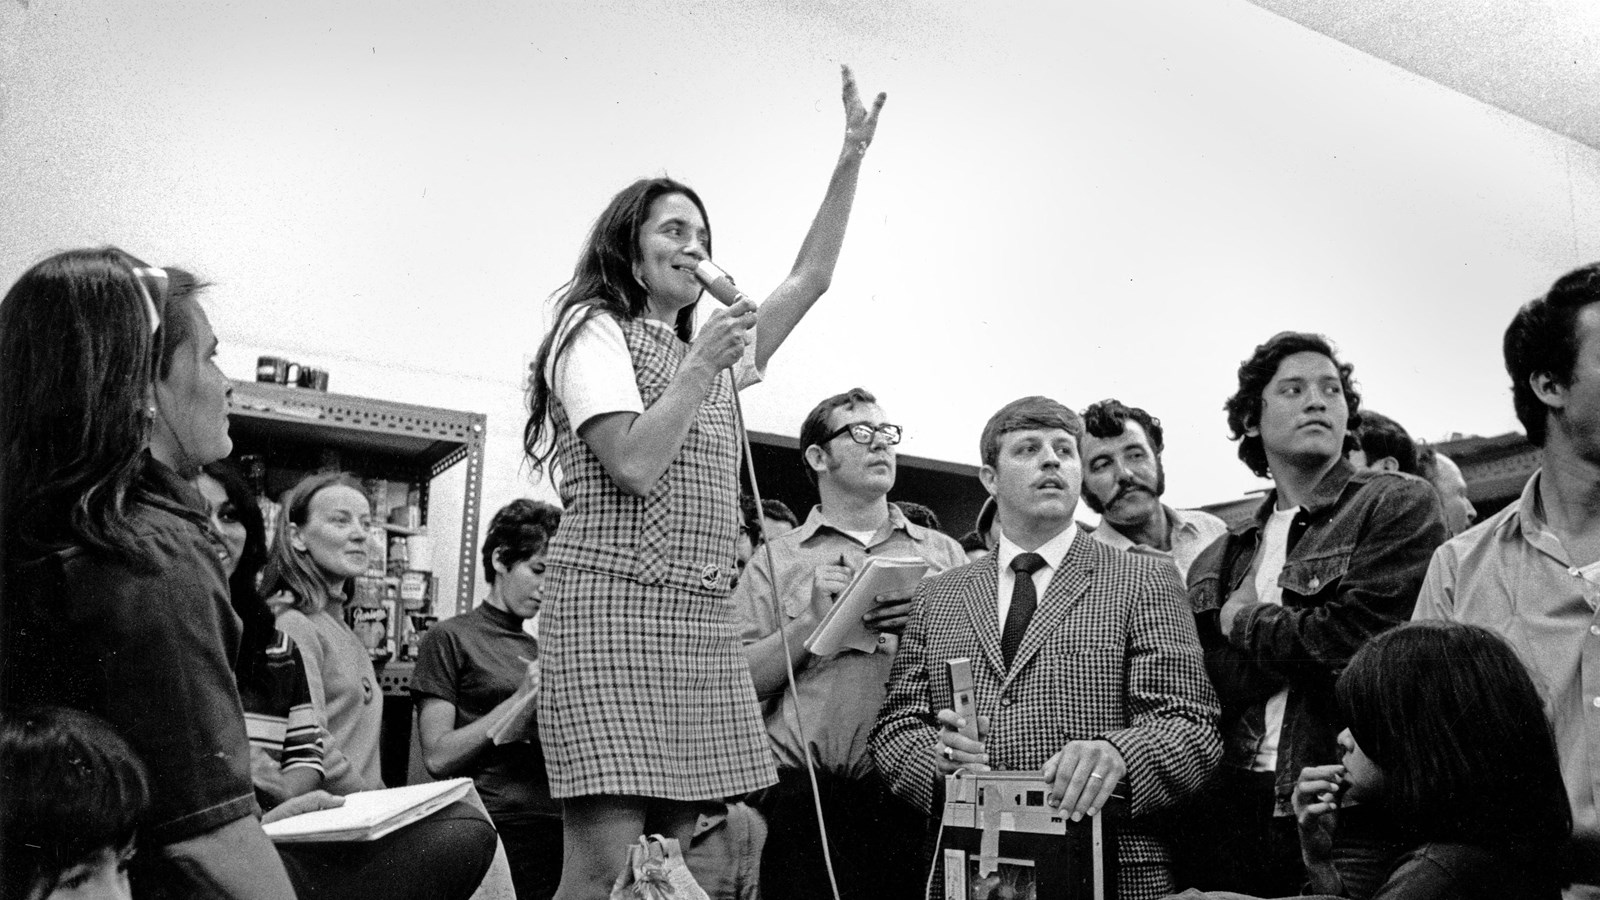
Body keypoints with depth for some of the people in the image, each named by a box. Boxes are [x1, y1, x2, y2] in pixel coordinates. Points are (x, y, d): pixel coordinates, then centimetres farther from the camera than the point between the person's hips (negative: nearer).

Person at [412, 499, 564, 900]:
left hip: (557, 821, 6)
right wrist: (520, 699, -10)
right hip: (501, 827, -6)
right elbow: (437, 757, -4)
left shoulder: (538, 650, 23)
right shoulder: (450, 637, 5)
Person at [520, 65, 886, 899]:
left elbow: (810, 276, 22)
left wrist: (850, 158, 18)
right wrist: (702, 366, -7)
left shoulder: (707, 348, 24)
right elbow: (635, 464, -12)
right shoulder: (593, 330, 2)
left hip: (701, 621, 8)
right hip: (615, 608, -7)